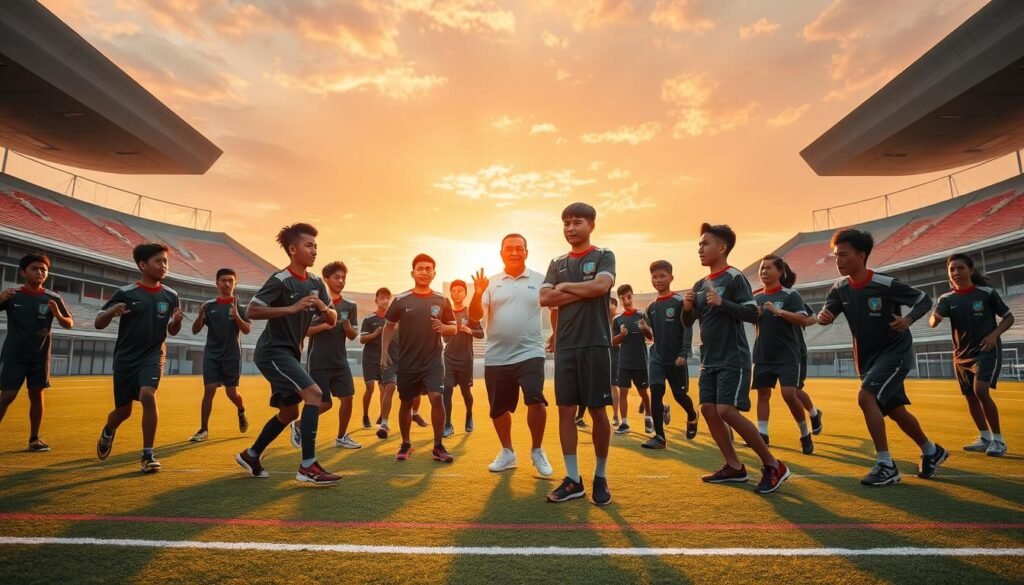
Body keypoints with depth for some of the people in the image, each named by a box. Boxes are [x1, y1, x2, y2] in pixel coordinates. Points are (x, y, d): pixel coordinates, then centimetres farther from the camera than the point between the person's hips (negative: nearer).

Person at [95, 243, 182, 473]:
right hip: (125, 358, 0)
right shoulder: (125, 293, -6)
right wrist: (111, 311, -23)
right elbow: (98, 324, -2)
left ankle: (148, 454, -12)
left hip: (153, 355, 0)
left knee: (148, 396, -25)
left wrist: (177, 321, -12)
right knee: (123, 410, 10)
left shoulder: (170, 295, 1)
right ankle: (108, 432, 48)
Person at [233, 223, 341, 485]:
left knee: (289, 411, 15)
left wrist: (324, 308, -16)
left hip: (290, 353, 9)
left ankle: (250, 455, 34)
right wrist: (291, 308, -30)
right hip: (273, 351, -9)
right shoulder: (280, 280, -16)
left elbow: (333, 320, 6)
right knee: (314, 393, -22)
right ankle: (308, 466, -18)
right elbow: (252, 310, -24)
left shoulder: (316, 283, 6)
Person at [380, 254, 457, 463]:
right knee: (405, 403, 10)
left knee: (437, 398, -14)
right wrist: (384, 352, -3)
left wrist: (443, 327, -15)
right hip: (407, 362, 1)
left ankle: (438, 446, -1)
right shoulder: (401, 300, -1)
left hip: (434, 361, 0)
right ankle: (406, 444, 28)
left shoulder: (442, 300, 1)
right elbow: (389, 326, 7)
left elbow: (454, 328, 7)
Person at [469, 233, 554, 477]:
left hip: (529, 353, -2)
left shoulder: (540, 280, 2)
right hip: (496, 357, 3)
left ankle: (537, 451, 4)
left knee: (536, 400, -19)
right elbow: (475, 317, -3)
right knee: (498, 409, 11)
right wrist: (478, 294, -20)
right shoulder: (491, 283, 5)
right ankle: (507, 452, 33)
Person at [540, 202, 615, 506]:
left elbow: (601, 286, -17)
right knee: (566, 411, 4)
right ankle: (573, 479, 13)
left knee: (598, 411, 2)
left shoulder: (604, 256, 3)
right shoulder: (557, 263, 15)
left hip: (595, 344, -4)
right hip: (565, 346, 4)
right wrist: (584, 292, -7)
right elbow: (545, 298, 1)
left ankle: (600, 477, 17)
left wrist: (565, 287, -3)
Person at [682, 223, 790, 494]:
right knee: (708, 409, 3)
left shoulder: (734, 277, -9)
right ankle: (734, 467, 15)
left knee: (727, 411, -16)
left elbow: (752, 314, -16)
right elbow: (688, 323, 16)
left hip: (733, 359, -8)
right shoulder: (700, 284, 12)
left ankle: (773, 465, -1)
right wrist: (687, 307, -5)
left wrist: (723, 303, -28)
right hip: (709, 360, 8)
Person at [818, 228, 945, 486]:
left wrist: (908, 319, -28)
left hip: (895, 351, -6)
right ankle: (932, 451, 41)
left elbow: (924, 300, -9)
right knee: (895, 410, 16)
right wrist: (822, 316, -39)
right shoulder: (840, 289, -5)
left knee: (865, 397, -24)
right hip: (867, 357, 6)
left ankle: (886, 465, -14)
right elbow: (827, 312, -15)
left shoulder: (886, 284, -20)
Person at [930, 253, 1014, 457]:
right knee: (970, 396, 11)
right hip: (961, 355, 4)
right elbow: (932, 322, -18)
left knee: (981, 391, -21)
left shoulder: (987, 293, -8)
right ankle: (985, 439, 28)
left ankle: (998, 439, -6)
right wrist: (935, 318, -42)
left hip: (987, 351, -4)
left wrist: (994, 334, -15)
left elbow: (1009, 317, 2)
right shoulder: (947, 299, -2)